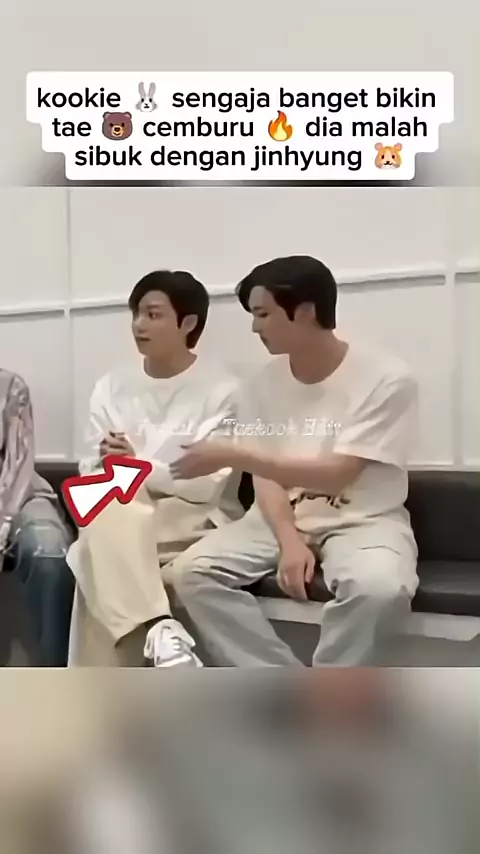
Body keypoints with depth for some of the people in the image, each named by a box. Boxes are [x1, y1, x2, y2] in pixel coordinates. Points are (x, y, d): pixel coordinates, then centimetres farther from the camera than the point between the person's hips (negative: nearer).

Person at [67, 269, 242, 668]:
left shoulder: (221, 390, -3)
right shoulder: (111, 387, 11)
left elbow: (211, 484, -10)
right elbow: (90, 473, 8)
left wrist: (140, 465, -17)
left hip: (196, 521, -4)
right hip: (116, 520, 4)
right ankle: (160, 631, -37)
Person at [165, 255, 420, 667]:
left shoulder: (386, 378, -13)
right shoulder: (265, 384, 2)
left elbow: (336, 475, -19)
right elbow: (265, 479, 0)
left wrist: (233, 456, -22)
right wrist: (289, 541, -20)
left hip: (361, 520, -4)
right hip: (283, 516, 5)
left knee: (379, 587, -37)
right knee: (191, 572, -18)